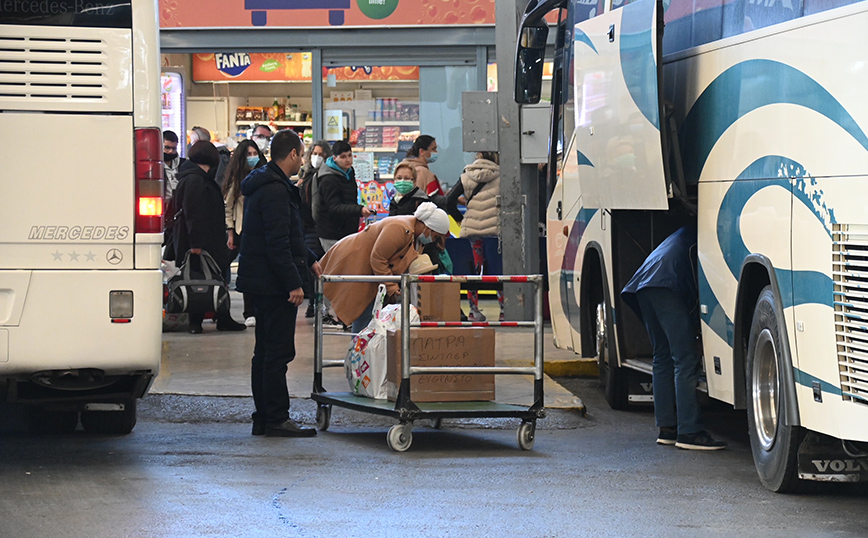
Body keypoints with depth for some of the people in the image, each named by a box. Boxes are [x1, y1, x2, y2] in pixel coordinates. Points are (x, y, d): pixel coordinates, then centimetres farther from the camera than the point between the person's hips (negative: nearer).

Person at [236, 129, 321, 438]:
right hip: (274, 284, -11)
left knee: (265, 352, 14)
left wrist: (308, 260, 26)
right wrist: (294, 283, -22)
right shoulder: (275, 190, -18)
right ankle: (276, 420, -6)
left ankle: (263, 418, 18)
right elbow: (277, 243, -23)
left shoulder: (262, 185, 17)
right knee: (278, 352, -7)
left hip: (260, 284, 11)